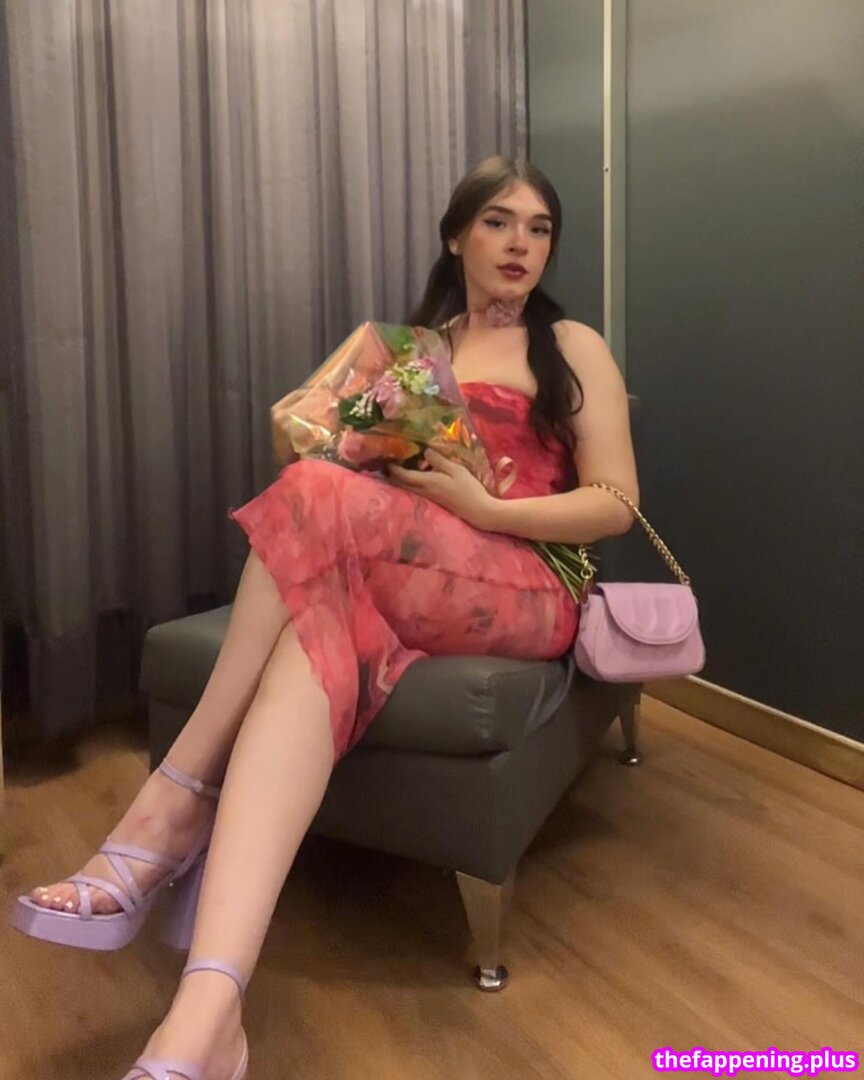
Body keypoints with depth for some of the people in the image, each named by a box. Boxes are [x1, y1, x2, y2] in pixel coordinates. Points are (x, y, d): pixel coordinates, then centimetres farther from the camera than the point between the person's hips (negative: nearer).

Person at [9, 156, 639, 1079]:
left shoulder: (572, 348, 12)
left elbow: (616, 504, 1)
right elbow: (299, 425, 14)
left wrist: (480, 508, -14)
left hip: (529, 592, -3)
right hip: (396, 583, 3)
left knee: (320, 497, -31)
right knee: (319, 632, -36)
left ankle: (176, 801, -24)